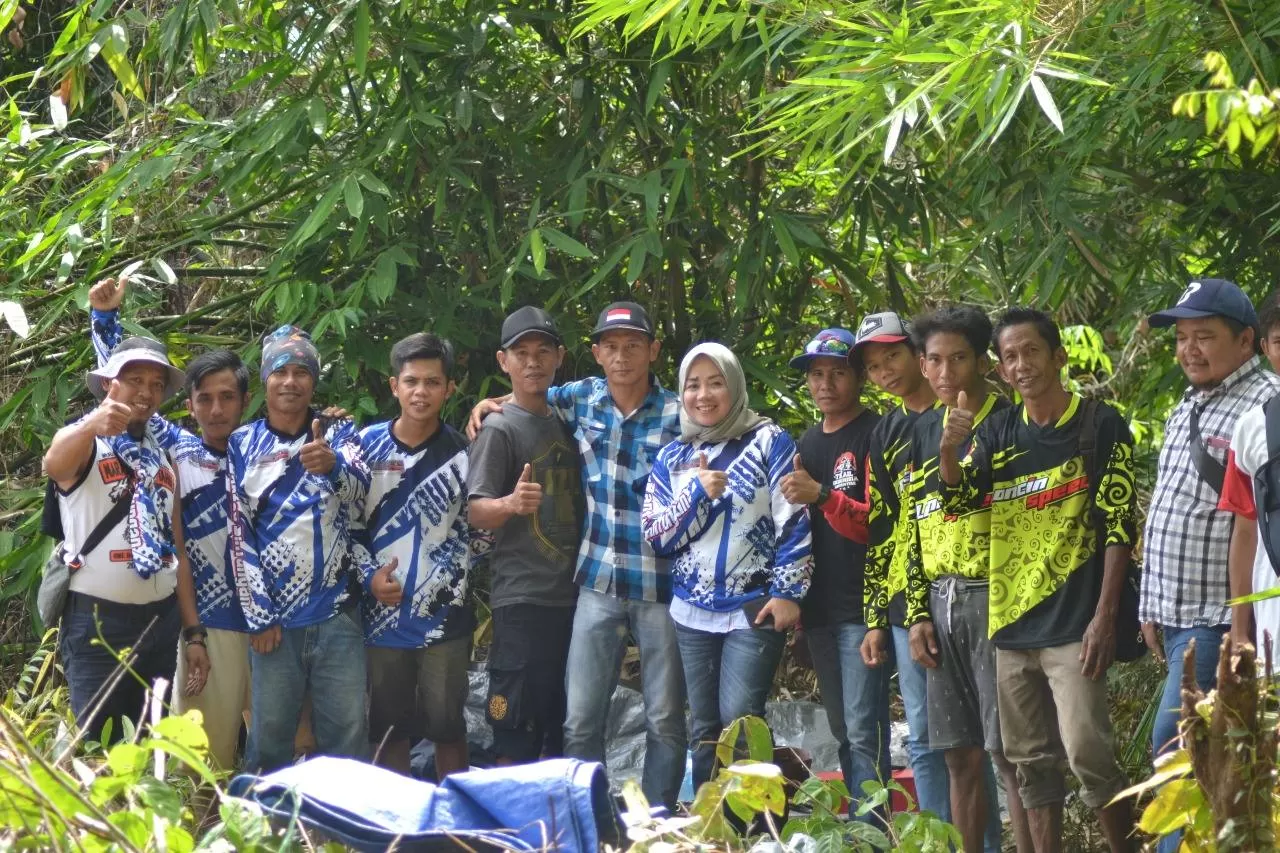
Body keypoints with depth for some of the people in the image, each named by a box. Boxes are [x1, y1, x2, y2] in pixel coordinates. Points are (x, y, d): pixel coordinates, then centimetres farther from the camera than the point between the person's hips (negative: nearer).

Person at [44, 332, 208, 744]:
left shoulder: (163, 459, 15)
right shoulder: (81, 442, -4)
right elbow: (54, 464, -30)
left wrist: (193, 632, 10)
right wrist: (90, 427, -52)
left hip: (161, 620, 6)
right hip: (97, 620, -6)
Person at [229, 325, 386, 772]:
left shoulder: (337, 433, 6)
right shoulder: (243, 444, 5)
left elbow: (359, 487, -15)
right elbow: (240, 534, 3)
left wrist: (332, 465, -38)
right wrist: (258, 615, -4)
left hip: (338, 614, 0)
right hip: (274, 617, 0)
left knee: (347, 734, 0)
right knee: (269, 737, 3)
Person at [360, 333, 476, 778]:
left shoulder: (462, 452, 1)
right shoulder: (366, 445, 3)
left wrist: (456, 581, -8)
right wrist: (369, 577, -7)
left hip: (444, 617, -1)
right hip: (383, 614, 1)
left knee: (447, 725, 3)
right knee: (389, 727, 8)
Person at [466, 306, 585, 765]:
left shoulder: (564, 423, 15)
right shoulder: (499, 429, -6)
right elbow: (476, 511, -15)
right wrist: (512, 504, -35)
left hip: (572, 596, 7)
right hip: (523, 601, -7)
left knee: (563, 725, 13)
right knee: (517, 727, -8)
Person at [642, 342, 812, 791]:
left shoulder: (768, 442, -2)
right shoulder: (672, 458, 10)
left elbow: (794, 522, -6)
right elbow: (657, 537, 4)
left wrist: (787, 591, -12)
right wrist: (698, 492, -11)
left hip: (754, 611, -4)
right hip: (694, 614, 4)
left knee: (739, 724, -12)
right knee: (704, 732, 6)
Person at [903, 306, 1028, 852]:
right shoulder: (925, 430, 14)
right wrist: (917, 613, 11)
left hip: (991, 596, -6)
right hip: (940, 602, 6)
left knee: (1008, 750, -7)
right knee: (961, 755, 10)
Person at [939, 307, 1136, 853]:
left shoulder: (1100, 426, -2)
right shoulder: (997, 432, 12)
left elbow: (1119, 526, -6)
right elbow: (957, 501, 2)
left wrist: (1104, 617, -13)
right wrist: (948, 450, -19)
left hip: (1073, 624, -5)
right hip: (1010, 623, 5)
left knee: (1087, 754, -14)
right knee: (1031, 762, 9)